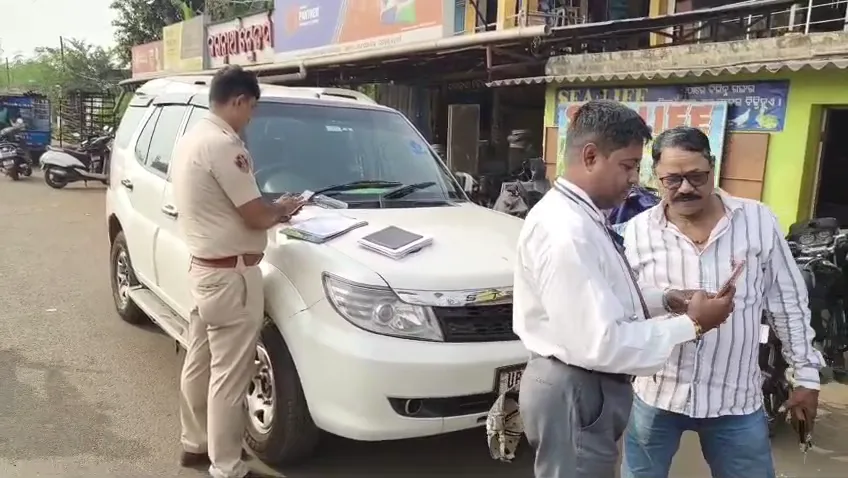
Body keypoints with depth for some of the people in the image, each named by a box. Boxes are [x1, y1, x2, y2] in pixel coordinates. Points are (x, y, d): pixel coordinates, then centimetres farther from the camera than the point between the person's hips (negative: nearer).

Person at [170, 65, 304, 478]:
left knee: (200, 362, 21)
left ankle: (195, 444, 37)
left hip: (203, 266, 11)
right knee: (228, 375, -1)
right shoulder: (222, 144, -21)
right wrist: (283, 209, 1)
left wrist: (270, 210, 9)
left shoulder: (190, 138, 12)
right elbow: (256, 216, -19)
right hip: (229, 274, -11)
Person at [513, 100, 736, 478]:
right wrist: (691, 326, -20)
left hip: (590, 387, 10)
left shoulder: (582, 216, 7)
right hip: (574, 394, -10)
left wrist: (663, 299, 2)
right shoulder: (565, 230, -27)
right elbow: (599, 343, -30)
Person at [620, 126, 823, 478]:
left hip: (737, 400, 0)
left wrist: (806, 374, 4)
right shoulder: (637, 231, -6)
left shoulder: (758, 221, -5)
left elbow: (788, 302, 2)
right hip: (656, 395, 0)